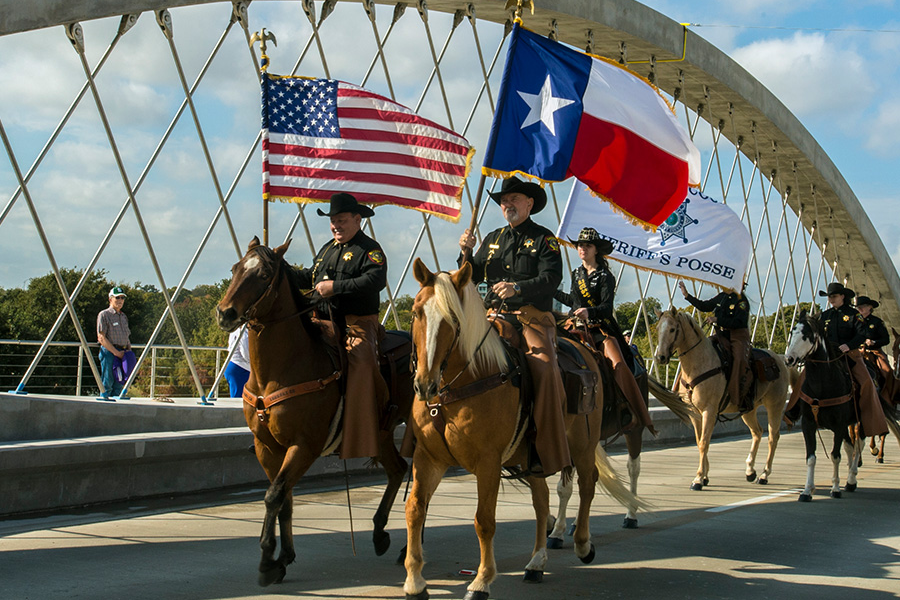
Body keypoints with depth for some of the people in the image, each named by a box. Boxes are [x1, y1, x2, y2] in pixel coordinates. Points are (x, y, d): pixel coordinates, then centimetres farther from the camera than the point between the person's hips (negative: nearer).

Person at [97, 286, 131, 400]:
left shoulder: (123, 316, 20)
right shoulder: (104, 315, -3)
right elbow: (101, 338, -10)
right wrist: (116, 352, -14)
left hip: (122, 353, 7)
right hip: (109, 352, -7)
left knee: (119, 385, 5)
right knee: (107, 384, -8)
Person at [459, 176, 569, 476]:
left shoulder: (543, 238, 6)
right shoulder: (492, 239, 22)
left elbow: (551, 278, -8)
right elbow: (473, 278, 21)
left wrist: (518, 288, -23)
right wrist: (466, 254, 2)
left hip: (532, 318, -5)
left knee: (545, 370, -26)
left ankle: (546, 453, -21)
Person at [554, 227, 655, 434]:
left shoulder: (605, 277, 0)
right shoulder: (577, 274, 18)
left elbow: (607, 306, -13)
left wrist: (589, 312, -32)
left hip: (601, 328, -6)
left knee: (619, 364, -24)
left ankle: (638, 416, -25)